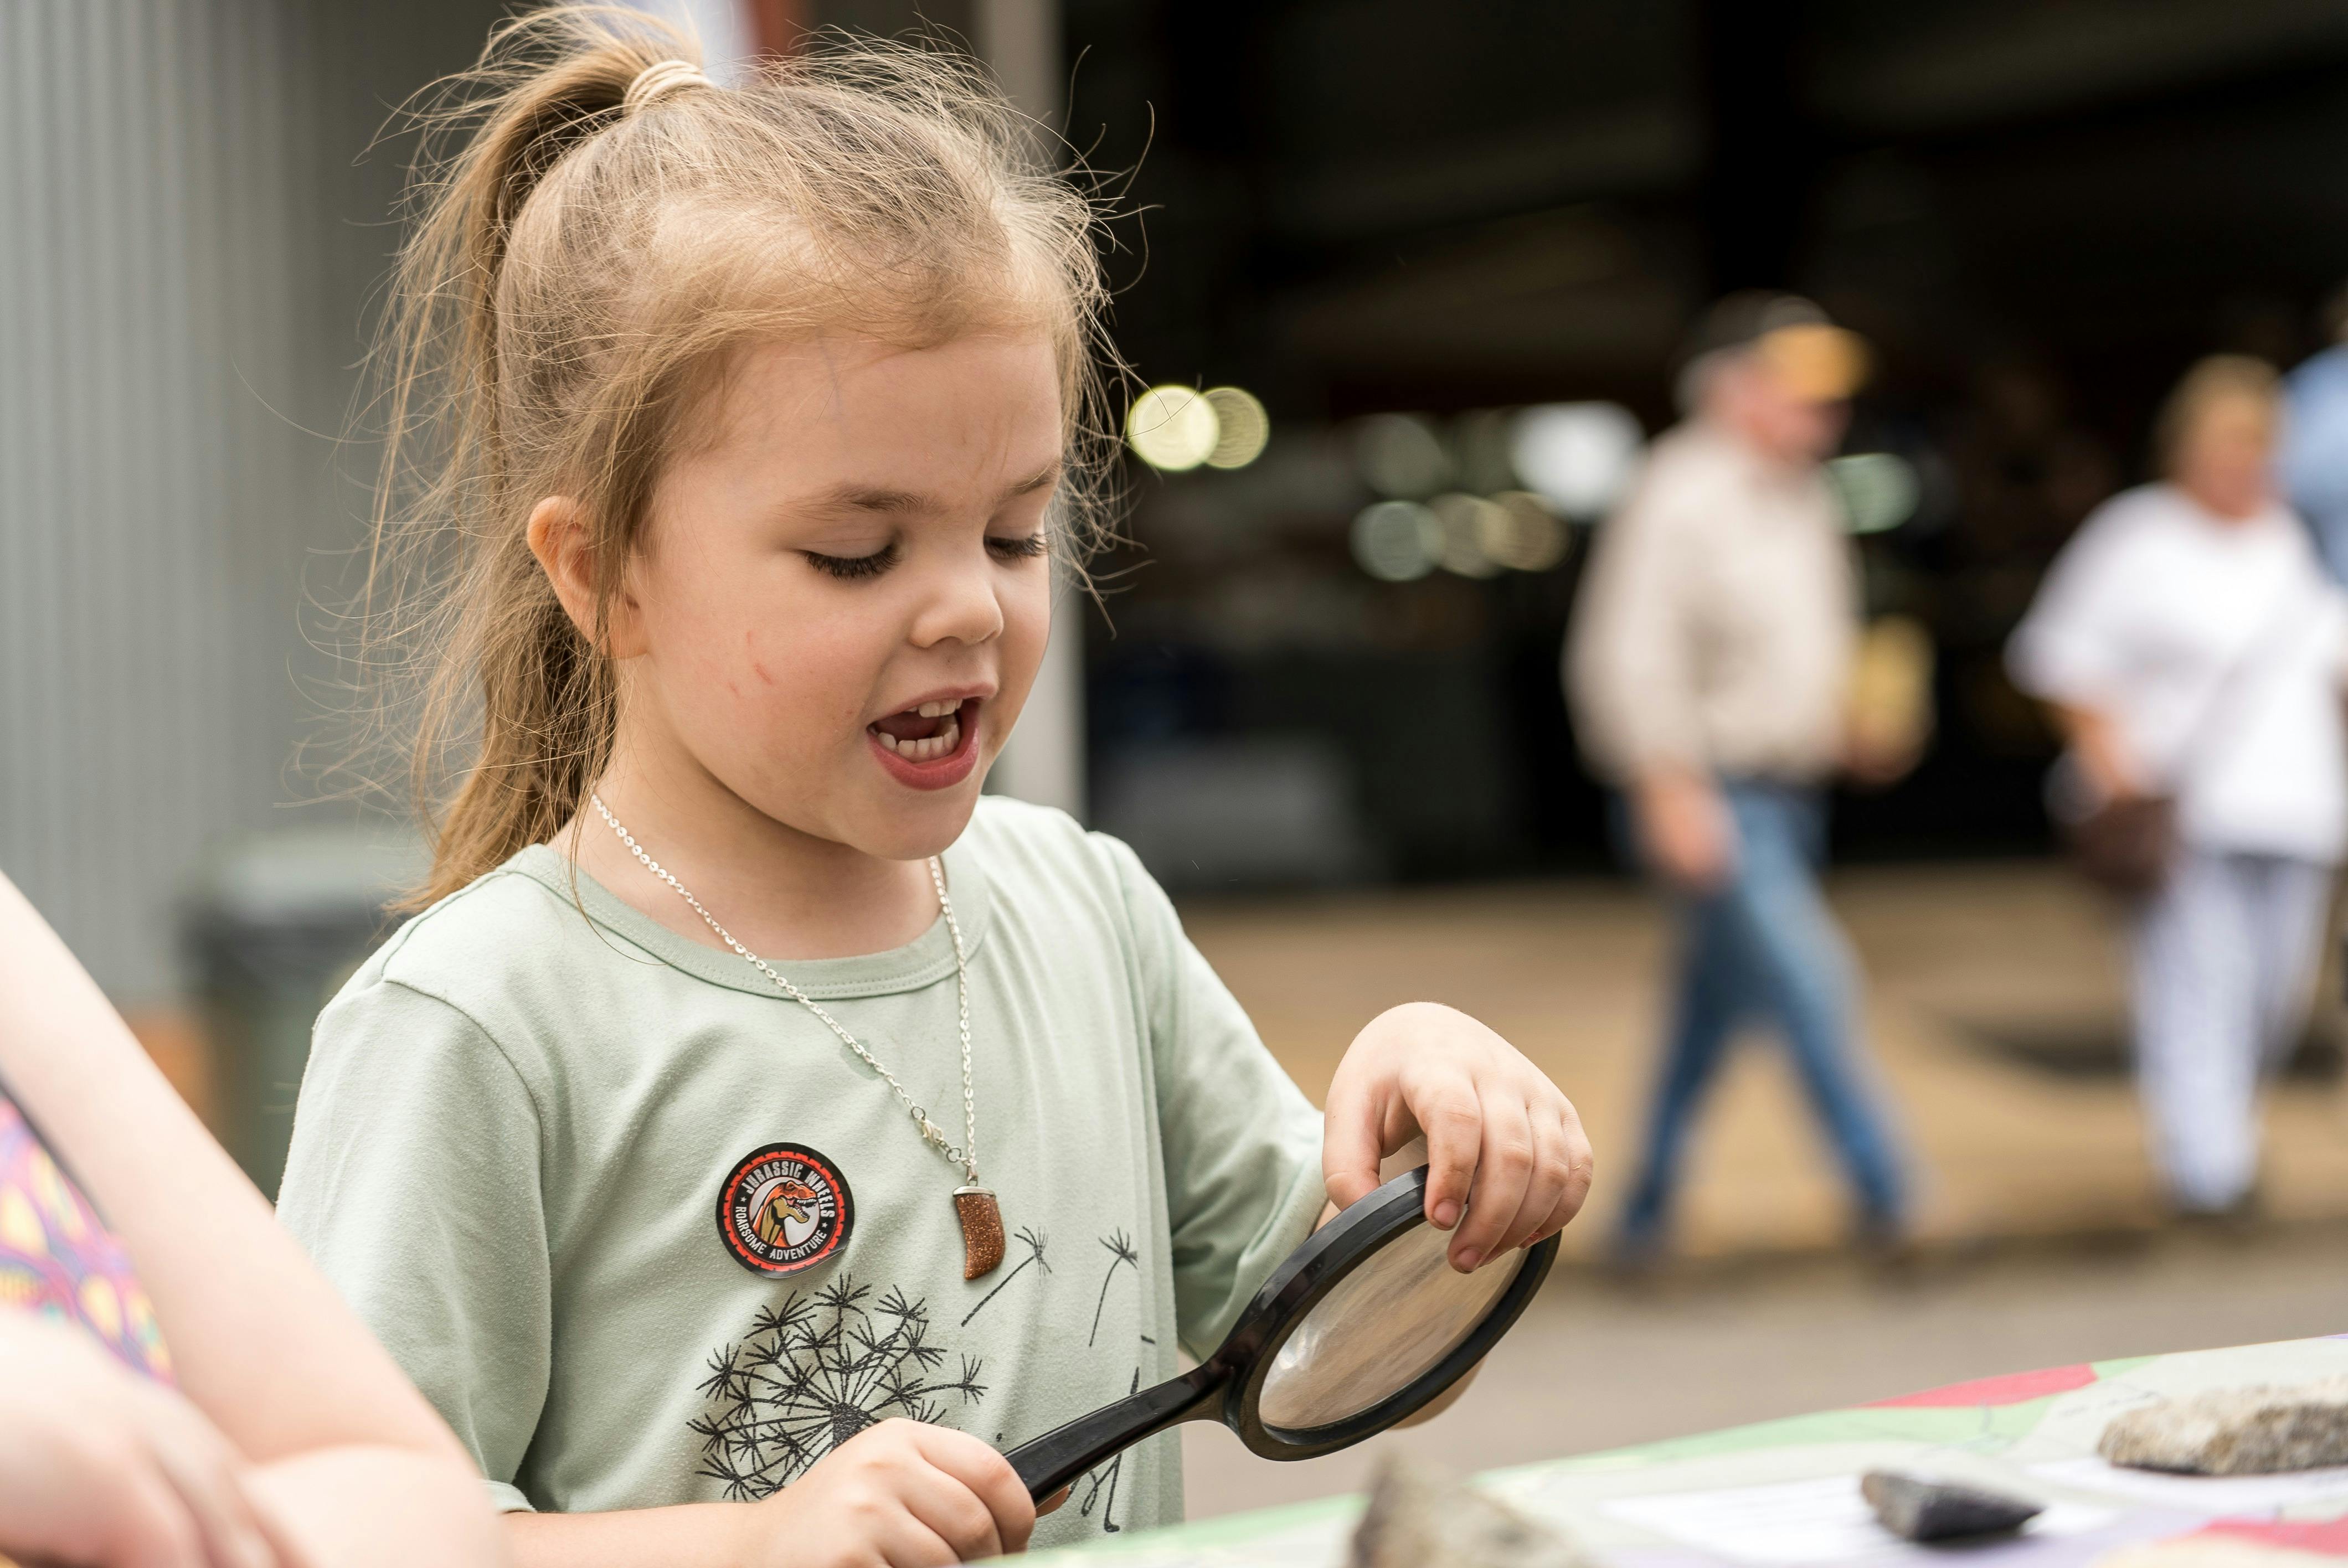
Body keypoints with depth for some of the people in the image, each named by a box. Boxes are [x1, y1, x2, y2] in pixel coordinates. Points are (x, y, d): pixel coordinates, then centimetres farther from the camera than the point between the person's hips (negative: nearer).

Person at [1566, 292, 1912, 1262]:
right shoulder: (1679, 502, -15)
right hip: (1711, 803, -9)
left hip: (1785, 796, 9)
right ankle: (1884, 1192, -8)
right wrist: (1672, 794, -23)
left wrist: (1852, 725, 9)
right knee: (1806, 981, -13)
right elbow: (1627, 656, -20)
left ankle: (1648, 1209, 25)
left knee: (1717, 1003, 14)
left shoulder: (1804, 503, 13)